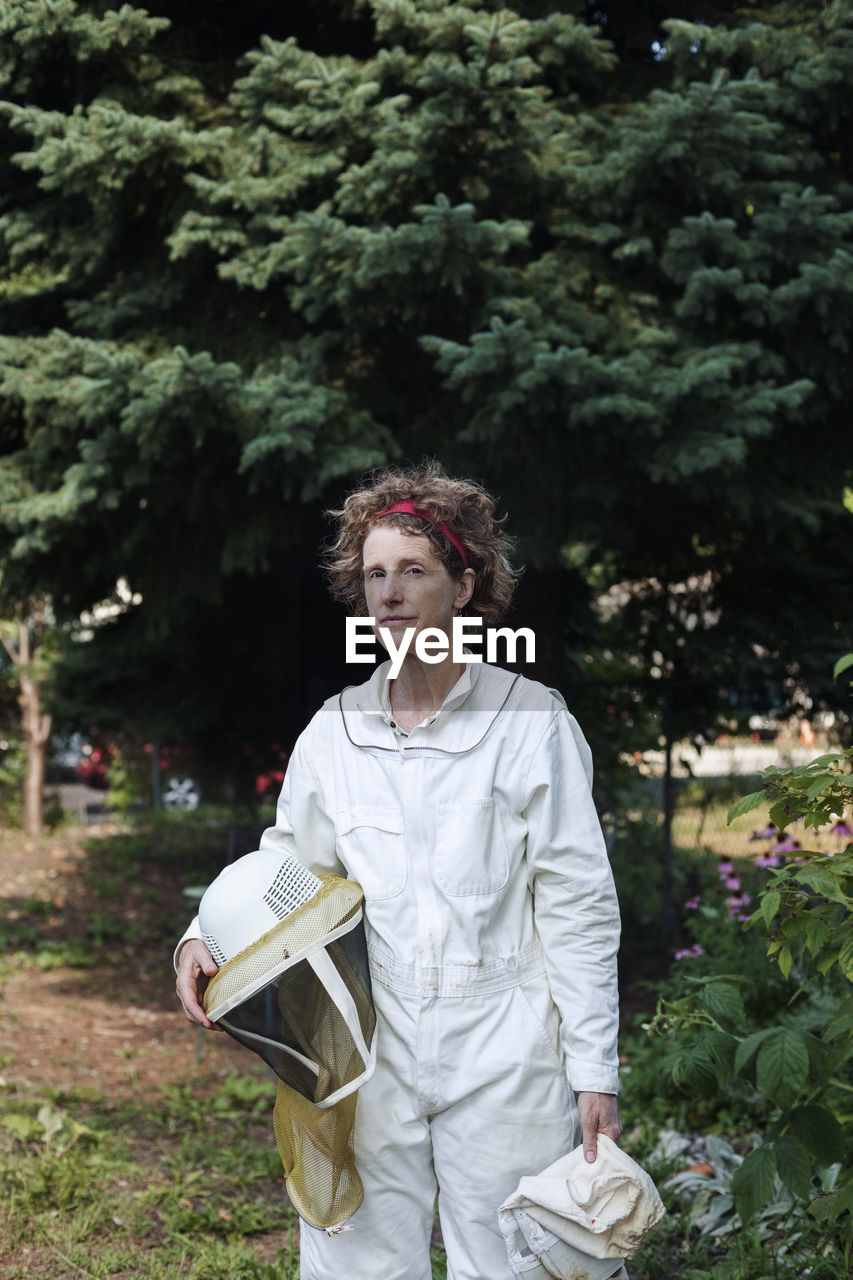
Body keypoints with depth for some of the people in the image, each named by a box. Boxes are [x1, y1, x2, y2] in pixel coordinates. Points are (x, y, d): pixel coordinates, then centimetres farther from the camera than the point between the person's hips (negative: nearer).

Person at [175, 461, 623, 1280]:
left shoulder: (532, 723, -3)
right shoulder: (333, 731, 6)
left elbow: (579, 906, -3)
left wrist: (594, 1072, -6)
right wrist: (205, 937, -3)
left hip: (503, 1063, -3)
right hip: (368, 1053, 3)